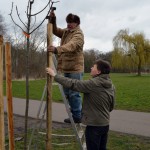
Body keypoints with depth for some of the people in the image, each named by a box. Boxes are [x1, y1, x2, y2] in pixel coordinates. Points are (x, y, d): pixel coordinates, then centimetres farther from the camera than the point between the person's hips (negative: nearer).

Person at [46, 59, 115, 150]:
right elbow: (111, 106, 12)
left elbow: (73, 84, -22)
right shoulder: (111, 86, 4)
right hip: (105, 124, 8)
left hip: (94, 125, -8)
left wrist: (55, 75, -14)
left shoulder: (93, 84, -21)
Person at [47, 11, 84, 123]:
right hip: (66, 68, 9)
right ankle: (74, 114, 27)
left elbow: (71, 46, -30)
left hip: (75, 69, -9)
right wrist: (53, 20, -5)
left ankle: (77, 116, 7)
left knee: (74, 93, -5)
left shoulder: (78, 34, -13)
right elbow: (55, 30, 15)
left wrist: (57, 49, -47)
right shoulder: (66, 32, 15)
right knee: (67, 92, 14)